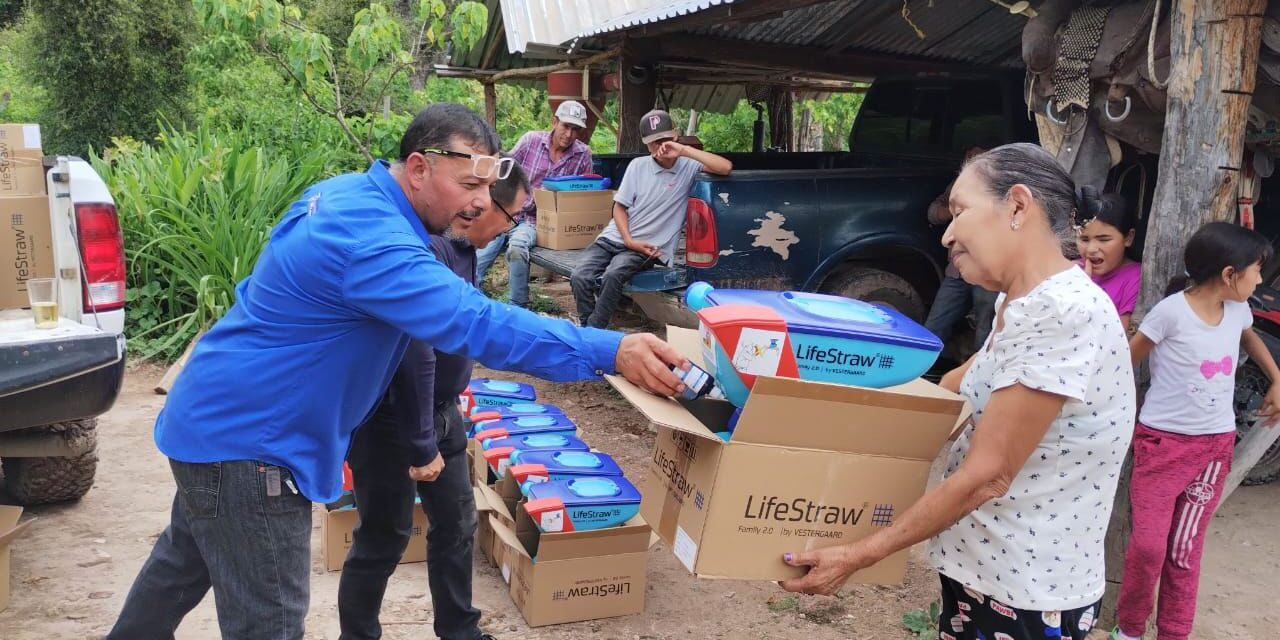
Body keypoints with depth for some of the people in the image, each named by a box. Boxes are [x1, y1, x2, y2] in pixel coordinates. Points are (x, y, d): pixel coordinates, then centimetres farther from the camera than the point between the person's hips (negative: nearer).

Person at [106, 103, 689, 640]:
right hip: (245, 441, -10)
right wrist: (611, 352, -42)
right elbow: (478, 325, -40)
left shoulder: (343, 194, 2)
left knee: (185, 560, 30)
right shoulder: (372, 239, -30)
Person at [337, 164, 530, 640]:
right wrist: (420, 447, -21)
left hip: (441, 410, 9)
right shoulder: (428, 250, -29)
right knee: (383, 541, 7)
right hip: (390, 419, -9)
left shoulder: (460, 245, 2)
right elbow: (415, 357, -29)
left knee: (457, 525, 18)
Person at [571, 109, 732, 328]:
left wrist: (683, 150, -20)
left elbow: (726, 168, -18)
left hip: (647, 247, -3)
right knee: (579, 277, -21)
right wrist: (629, 241, -8)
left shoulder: (689, 168, -2)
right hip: (613, 238, 4)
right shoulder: (638, 165, 6)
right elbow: (619, 207, 8)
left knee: (613, 275, -34)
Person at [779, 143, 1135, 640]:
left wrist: (859, 555, -19)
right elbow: (950, 390, 19)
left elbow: (986, 476, -24)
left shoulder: (1065, 313, -24)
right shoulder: (1020, 305, 6)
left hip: (1028, 596, -8)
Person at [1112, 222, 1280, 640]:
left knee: (1185, 550, 8)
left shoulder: (1238, 310, 2)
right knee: (1148, 545, -8)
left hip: (1216, 446, 5)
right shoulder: (1171, 311, -17)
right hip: (1163, 443, -5)